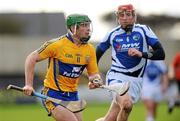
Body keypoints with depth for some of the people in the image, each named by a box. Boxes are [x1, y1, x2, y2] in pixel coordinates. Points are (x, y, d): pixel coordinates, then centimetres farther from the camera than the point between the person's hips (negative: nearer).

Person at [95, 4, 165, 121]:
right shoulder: (113, 34, 2)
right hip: (117, 76, -1)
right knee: (127, 104, -31)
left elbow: (161, 54, -4)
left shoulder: (143, 30, 0)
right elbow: (98, 53, 18)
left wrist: (141, 54, -19)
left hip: (135, 81, 1)